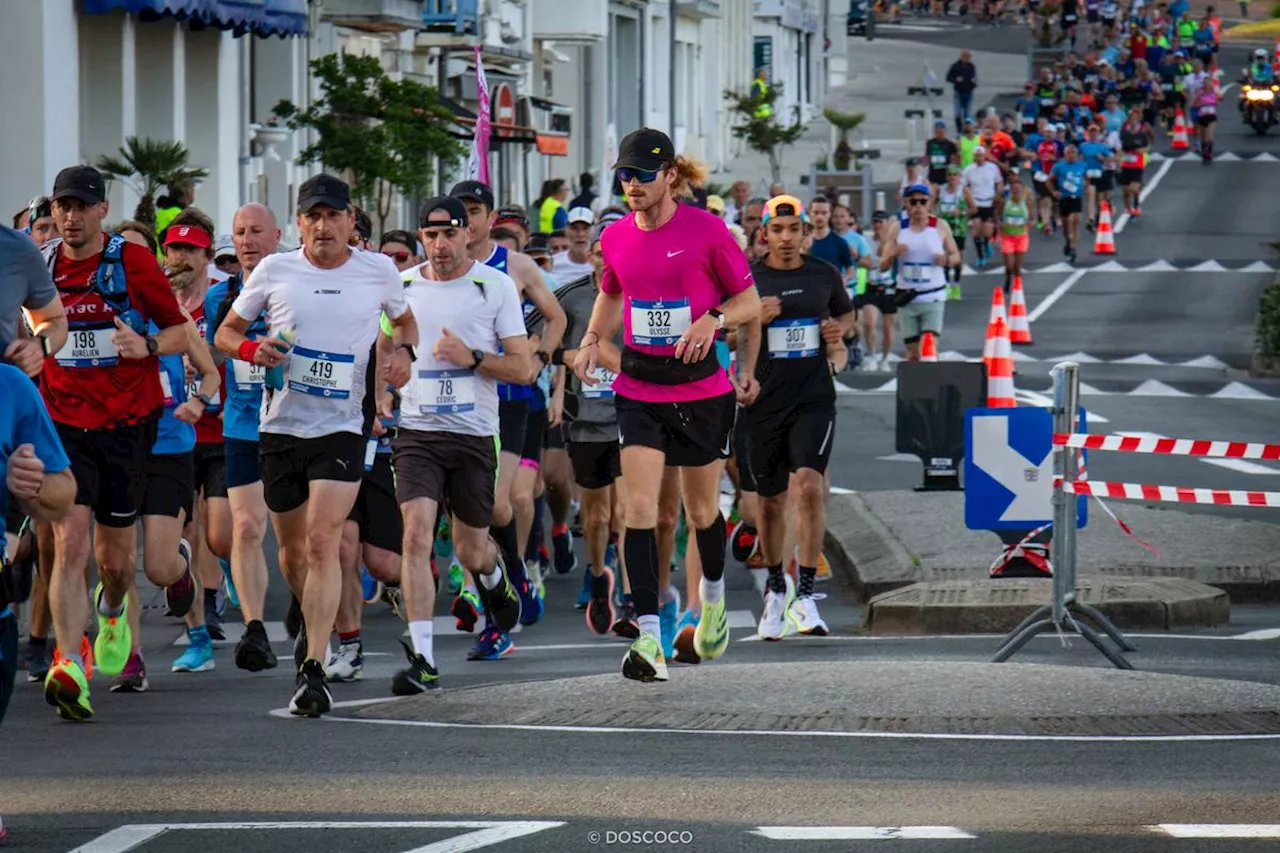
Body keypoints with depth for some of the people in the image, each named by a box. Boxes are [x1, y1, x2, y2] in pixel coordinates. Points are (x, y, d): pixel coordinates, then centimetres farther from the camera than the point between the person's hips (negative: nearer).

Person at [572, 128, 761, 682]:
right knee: (639, 507, -13)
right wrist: (592, 340, 6)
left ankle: (713, 596, 43)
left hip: (701, 388, -2)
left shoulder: (706, 230, -10)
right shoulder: (616, 238, 3)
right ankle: (649, 640, -17)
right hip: (638, 389, 2)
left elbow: (750, 303, -1)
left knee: (702, 510, 12)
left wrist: (714, 318, -20)